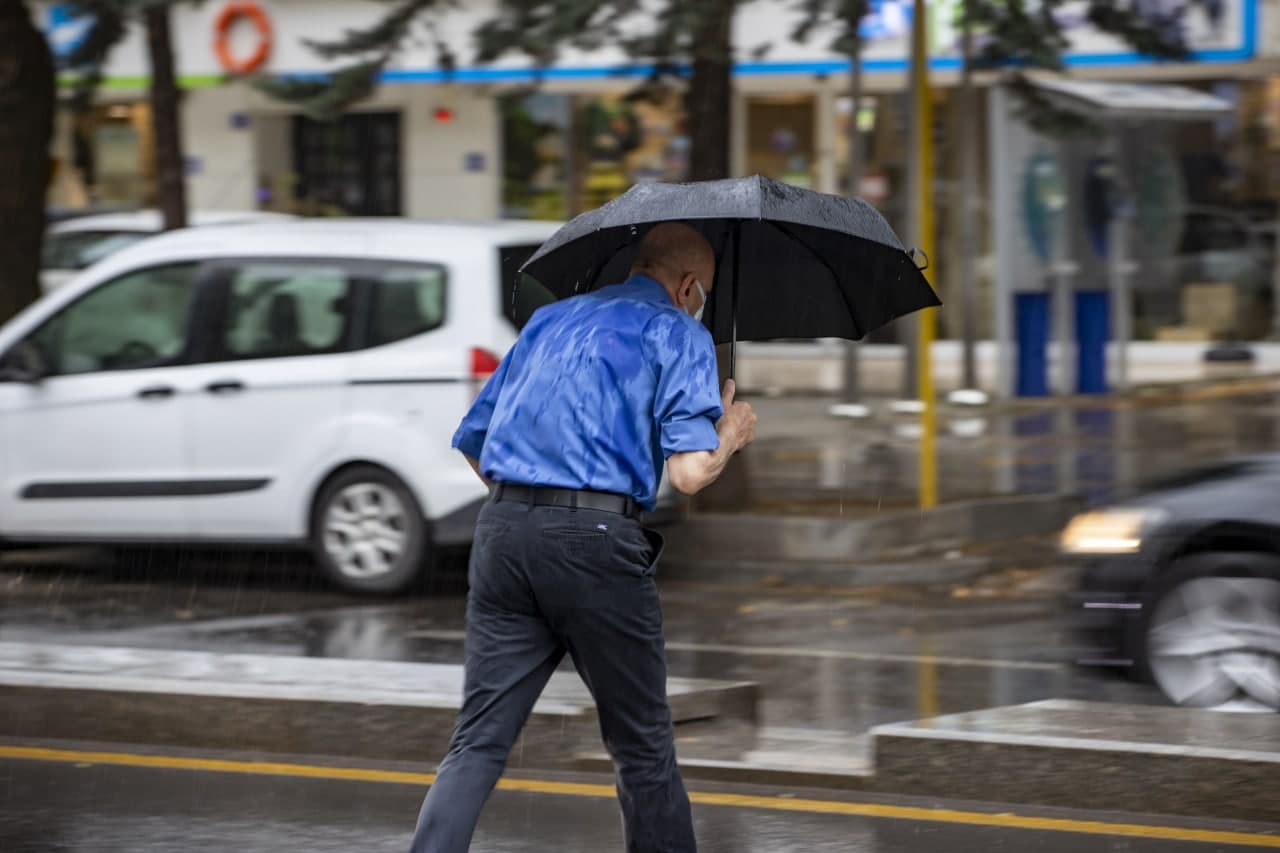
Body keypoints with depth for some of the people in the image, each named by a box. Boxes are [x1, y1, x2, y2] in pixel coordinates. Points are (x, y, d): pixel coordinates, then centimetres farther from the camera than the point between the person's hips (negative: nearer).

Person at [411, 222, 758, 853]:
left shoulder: (550, 319, 22)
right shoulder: (678, 333, 4)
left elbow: (472, 440, 25)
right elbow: (689, 473, -9)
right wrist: (730, 437, 13)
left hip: (503, 531, 5)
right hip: (596, 541, -5)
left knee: (478, 742, 3)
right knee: (643, 750, 10)